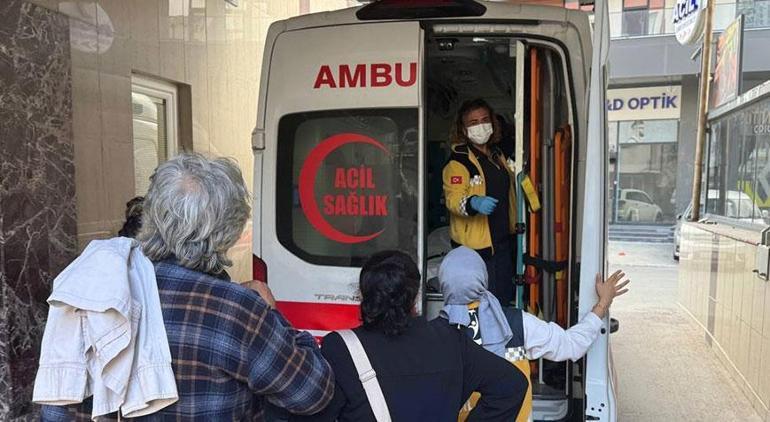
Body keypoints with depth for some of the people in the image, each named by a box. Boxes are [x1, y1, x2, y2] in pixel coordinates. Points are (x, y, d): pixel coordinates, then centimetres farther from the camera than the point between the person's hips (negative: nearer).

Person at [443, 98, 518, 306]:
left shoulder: (498, 154, 14)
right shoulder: (458, 160, -12)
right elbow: (453, 199, -24)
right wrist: (474, 203, -41)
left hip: (503, 241, 8)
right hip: (475, 245, -8)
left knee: (504, 300, 18)